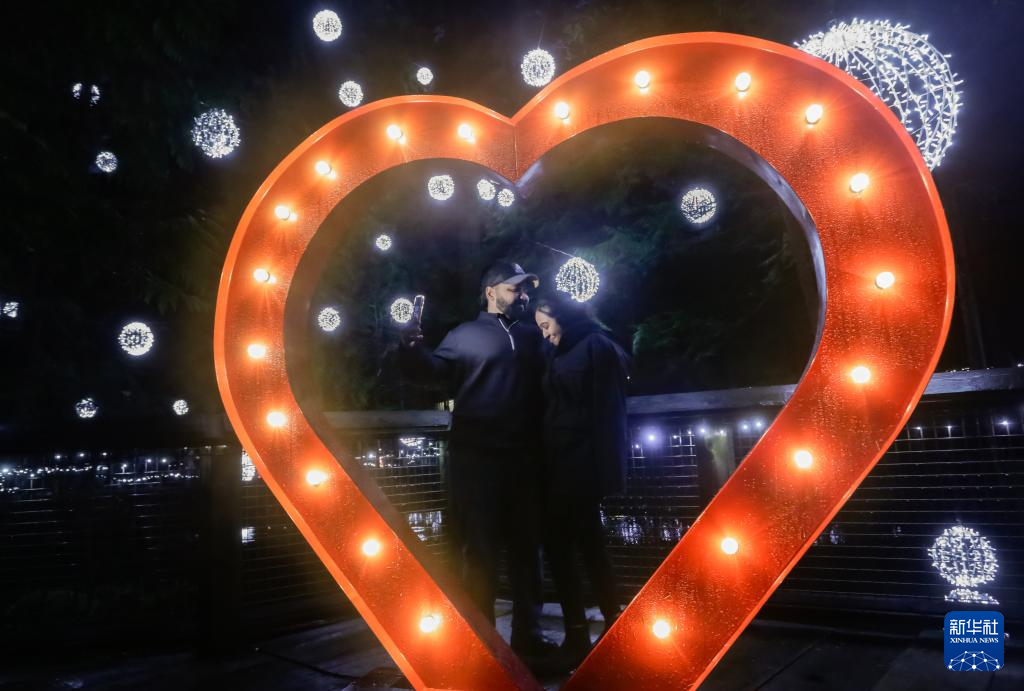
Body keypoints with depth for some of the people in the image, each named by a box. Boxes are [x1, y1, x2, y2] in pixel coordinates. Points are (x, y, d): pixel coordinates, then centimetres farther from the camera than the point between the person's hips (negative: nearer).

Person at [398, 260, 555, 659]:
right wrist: (412, 348, -27)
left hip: (524, 457, 4)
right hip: (476, 457, -4)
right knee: (479, 548, 1)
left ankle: (527, 634, 23)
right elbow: (436, 367, -8)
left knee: (526, 546, 11)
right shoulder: (466, 335, 7)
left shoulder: (533, 336, 18)